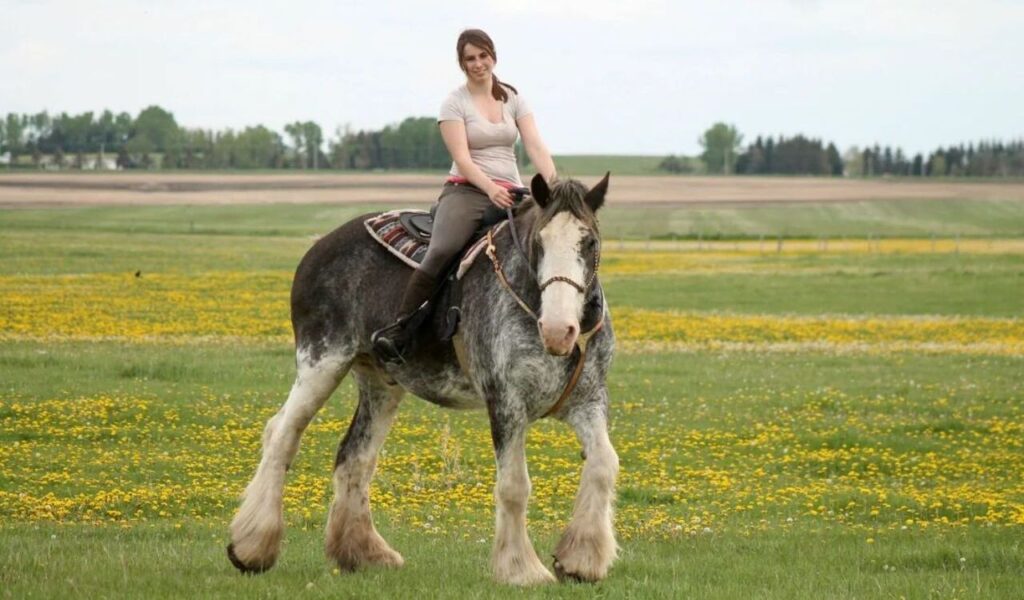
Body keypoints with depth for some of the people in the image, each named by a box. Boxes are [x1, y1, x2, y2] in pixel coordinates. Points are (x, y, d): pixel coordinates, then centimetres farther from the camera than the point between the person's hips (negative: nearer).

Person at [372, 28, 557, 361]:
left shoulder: (514, 99, 13)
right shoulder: (455, 104, 1)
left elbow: (536, 146, 1)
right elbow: (462, 159, -11)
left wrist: (553, 185, -18)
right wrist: (491, 189, -29)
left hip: (510, 195, 5)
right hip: (467, 191, -5)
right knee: (442, 250, -32)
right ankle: (398, 330, -32)